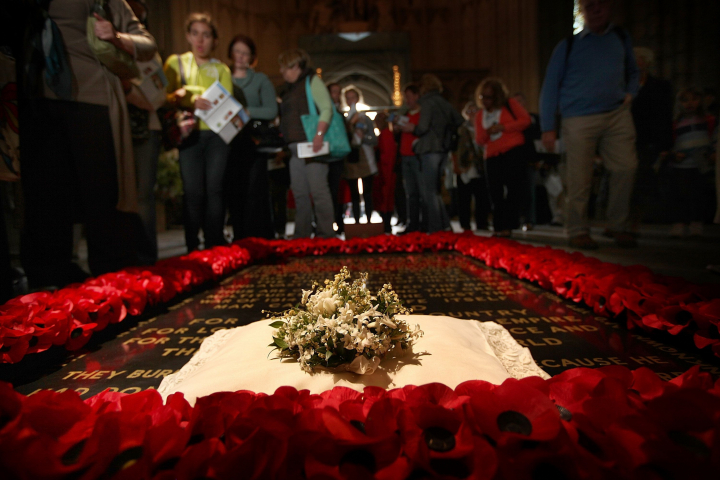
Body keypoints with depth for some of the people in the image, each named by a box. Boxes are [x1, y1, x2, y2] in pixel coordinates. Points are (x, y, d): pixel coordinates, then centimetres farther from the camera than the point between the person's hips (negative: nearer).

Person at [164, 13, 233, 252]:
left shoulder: (221, 69, 15)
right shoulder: (175, 62, 13)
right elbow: (168, 96, 2)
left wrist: (189, 91, -9)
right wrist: (193, 101, -18)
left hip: (216, 134, 1)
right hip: (189, 133, 0)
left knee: (214, 189, -6)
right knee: (193, 191, -7)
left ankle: (215, 242, -1)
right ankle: (192, 246, 0)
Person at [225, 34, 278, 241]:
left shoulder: (260, 80, 14)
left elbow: (272, 110, 1)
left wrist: (247, 111, -11)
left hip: (253, 143, -2)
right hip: (229, 144, 2)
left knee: (255, 192, -12)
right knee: (234, 193, -2)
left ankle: (261, 240, -8)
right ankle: (240, 241, 5)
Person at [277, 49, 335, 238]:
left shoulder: (312, 80, 1)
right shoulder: (288, 88, 24)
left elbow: (326, 108, -10)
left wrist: (319, 134, -22)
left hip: (312, 145, -8)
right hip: (294, 147, 8)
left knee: (318, 190, -9)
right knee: (299, 193, 6)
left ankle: (325, 233, -4)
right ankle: (302, 235, 11)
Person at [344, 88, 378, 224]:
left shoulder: (365, 118, 8)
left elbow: (374, 140, 5)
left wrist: (363, 137, -14)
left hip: (364, 160, -1)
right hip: (350, 161, 1)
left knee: (367, 193, -2)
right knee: (354, 195, 4)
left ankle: (368, 221, 4)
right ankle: (357, 222, 9)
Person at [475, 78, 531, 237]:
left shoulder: (510, 104, 9)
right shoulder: (480, 115, 18)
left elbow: (525, 120, -2)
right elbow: (479, 140, 14)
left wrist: (503, 127, -10)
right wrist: (486, 133, -8)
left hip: (513, 152, -4)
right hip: (492, 157, 4)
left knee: (514, 188, -9)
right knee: (496, 193, -1)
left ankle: (507, 226, -7)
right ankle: (499, 228, 3)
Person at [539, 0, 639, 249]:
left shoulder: (621, 38, 16)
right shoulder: (568, 45, 6)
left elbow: (632, 72, 28)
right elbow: (550, 87, 2)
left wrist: (630, 92, 5)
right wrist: (548, 128, -5)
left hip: (618, 115, 3)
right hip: (579, 119, -3)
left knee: (626, 168, -7)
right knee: (580, 178, -4)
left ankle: (618, 226, 9)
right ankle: (578, 231, 8)